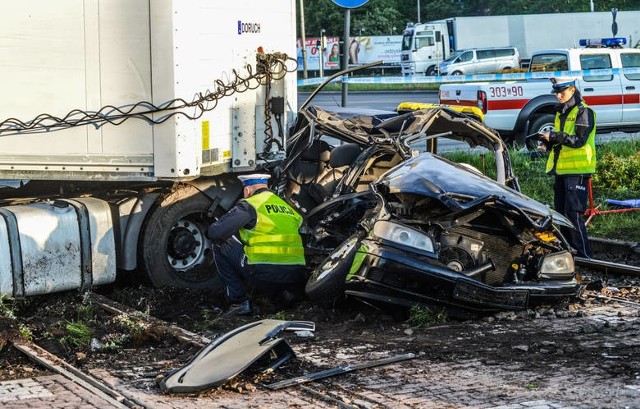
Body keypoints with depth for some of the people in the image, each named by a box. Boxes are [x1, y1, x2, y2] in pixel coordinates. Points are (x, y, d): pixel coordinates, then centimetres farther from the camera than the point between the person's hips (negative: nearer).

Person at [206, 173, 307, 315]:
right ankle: (282, 294, 13)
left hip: (265, 275, -7)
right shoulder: (287, 207, 20)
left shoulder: (250, 205, 0)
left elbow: (214, 233, -5)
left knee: (220, 247, 13)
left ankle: (238, 302, 8)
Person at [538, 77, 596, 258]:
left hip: (577, 170, -9)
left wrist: (554, 136, -22)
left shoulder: (583, 112, -8)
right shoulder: (560, 112, 18)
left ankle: (584, 255, -11)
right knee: (561, 214, 11)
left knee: (573, 214, -13)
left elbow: (579, 140, -17)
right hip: (561, 169, 9)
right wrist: (548, 144, 6)